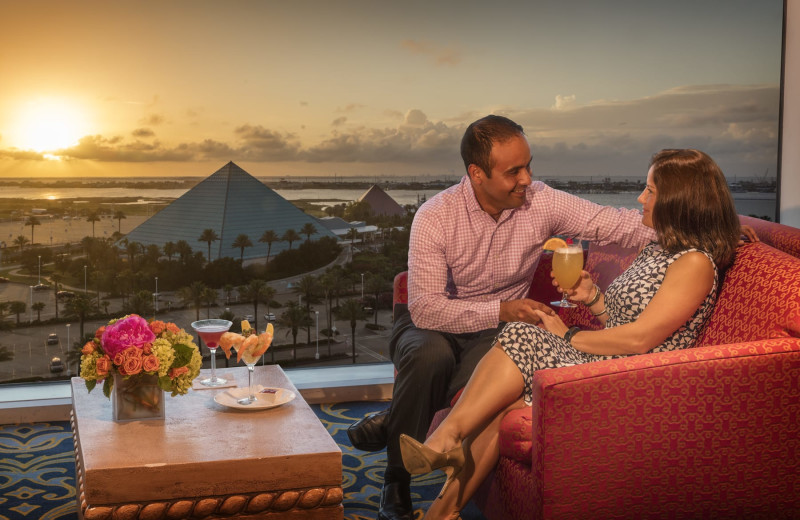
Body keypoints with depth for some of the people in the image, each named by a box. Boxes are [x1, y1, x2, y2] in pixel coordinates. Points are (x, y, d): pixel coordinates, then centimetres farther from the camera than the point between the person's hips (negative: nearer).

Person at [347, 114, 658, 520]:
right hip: (434, 323, -2)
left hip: (497, 330, 2)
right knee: (431, 356, -37)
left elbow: (617, 224, -13)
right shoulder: (436, 217, -19)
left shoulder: (541, 203, -10)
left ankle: (392, 426, -9)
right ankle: (397, 482, -18)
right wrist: (501, 310, -32)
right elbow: (425, 308, -25)